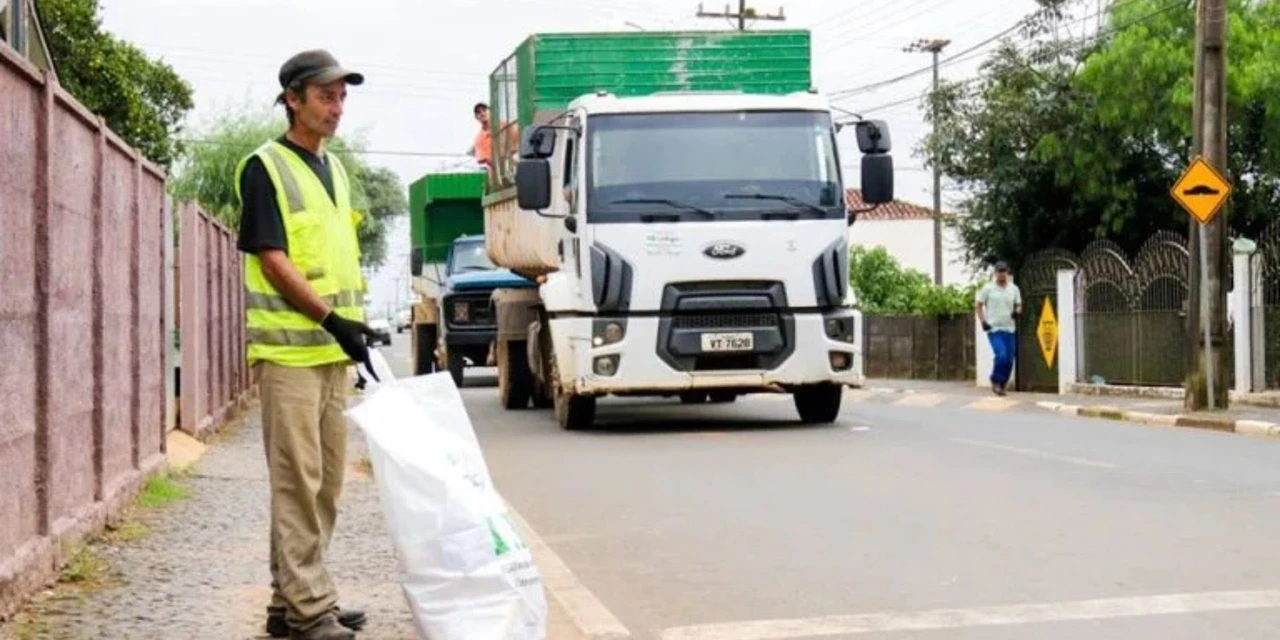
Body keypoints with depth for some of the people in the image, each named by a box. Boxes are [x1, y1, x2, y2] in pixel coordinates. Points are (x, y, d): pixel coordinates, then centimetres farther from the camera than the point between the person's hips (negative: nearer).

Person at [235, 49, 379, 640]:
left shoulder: (334, 169, 17)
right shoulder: (265, 167, -7)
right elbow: (273, 260, -14)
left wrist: (354, 323, 14)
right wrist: (331, 318, -19)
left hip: (332, 349, 8)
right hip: (288, 348, -8)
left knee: (325, 480, 10)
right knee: (298, 480, -7)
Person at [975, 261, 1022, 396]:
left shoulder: (1014, 289, 8)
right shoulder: (988, 288, -1)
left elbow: (1018, 305, 17)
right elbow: (979, 305, 4)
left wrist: (1017, 311, -6)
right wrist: (983, 321, -7)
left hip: (1010, 329, 4)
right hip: (994, 329, -4)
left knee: (1009, 360, 2)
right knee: (1001, 356, -20)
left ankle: (1003, 385, 18)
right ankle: (996, 381, 1)